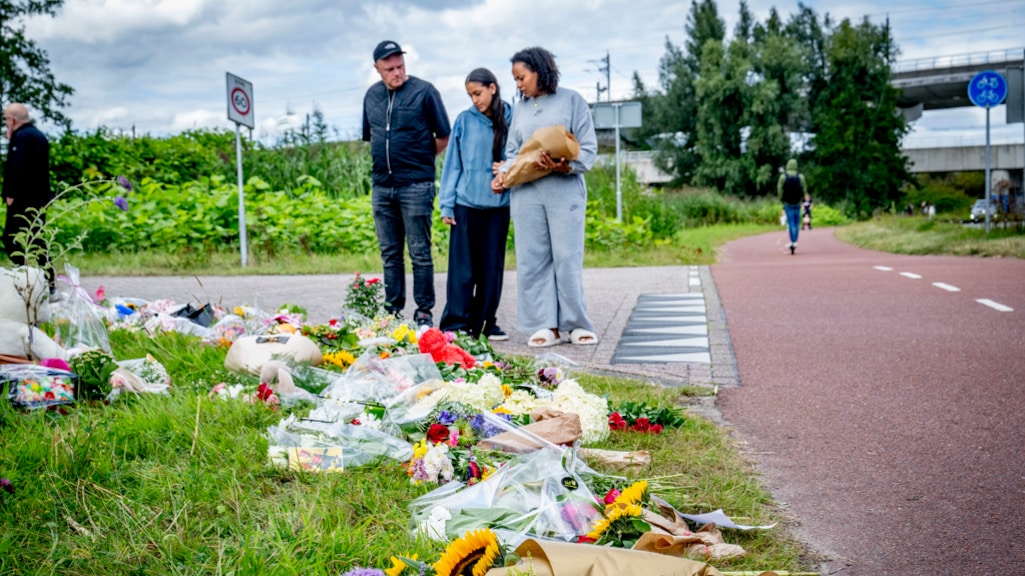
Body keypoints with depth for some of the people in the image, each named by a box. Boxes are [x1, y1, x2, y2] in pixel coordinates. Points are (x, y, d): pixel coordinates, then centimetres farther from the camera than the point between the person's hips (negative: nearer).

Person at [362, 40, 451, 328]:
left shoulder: (424, 91, -4)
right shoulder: (372, 95, 11)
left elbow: (443, 137, 0)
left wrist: (419, 159, 4)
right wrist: (388, 158, 13)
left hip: (416, 185, -5)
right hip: (381, 185, 5)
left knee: (420, 253, -2)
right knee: (390, 254, 10)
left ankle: (424, 312, 5)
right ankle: (392, 310, 17)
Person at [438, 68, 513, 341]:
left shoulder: (510, 119, 3)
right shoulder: (464, 120, 2)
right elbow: (452, 163, 3)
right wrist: (446, 204, -1)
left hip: (497, 203, 1)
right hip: (466, 203, -1)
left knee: (492, 267, 7)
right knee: (462, 267, -1)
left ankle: (486, 323, 17)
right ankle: (456, 324, 3)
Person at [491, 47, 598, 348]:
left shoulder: (571, 100, 4)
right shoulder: (519, 109, 18)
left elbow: (589, 149, -1)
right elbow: (513, 152, 18)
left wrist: (566, 166, -19)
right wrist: (504, 173, -2)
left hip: (564, 190, -4)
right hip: (526, 192, 4)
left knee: (567, 257, -4)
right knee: (532, 258, 0)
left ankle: (576, 324, 5)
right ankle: (545, 325, 5)